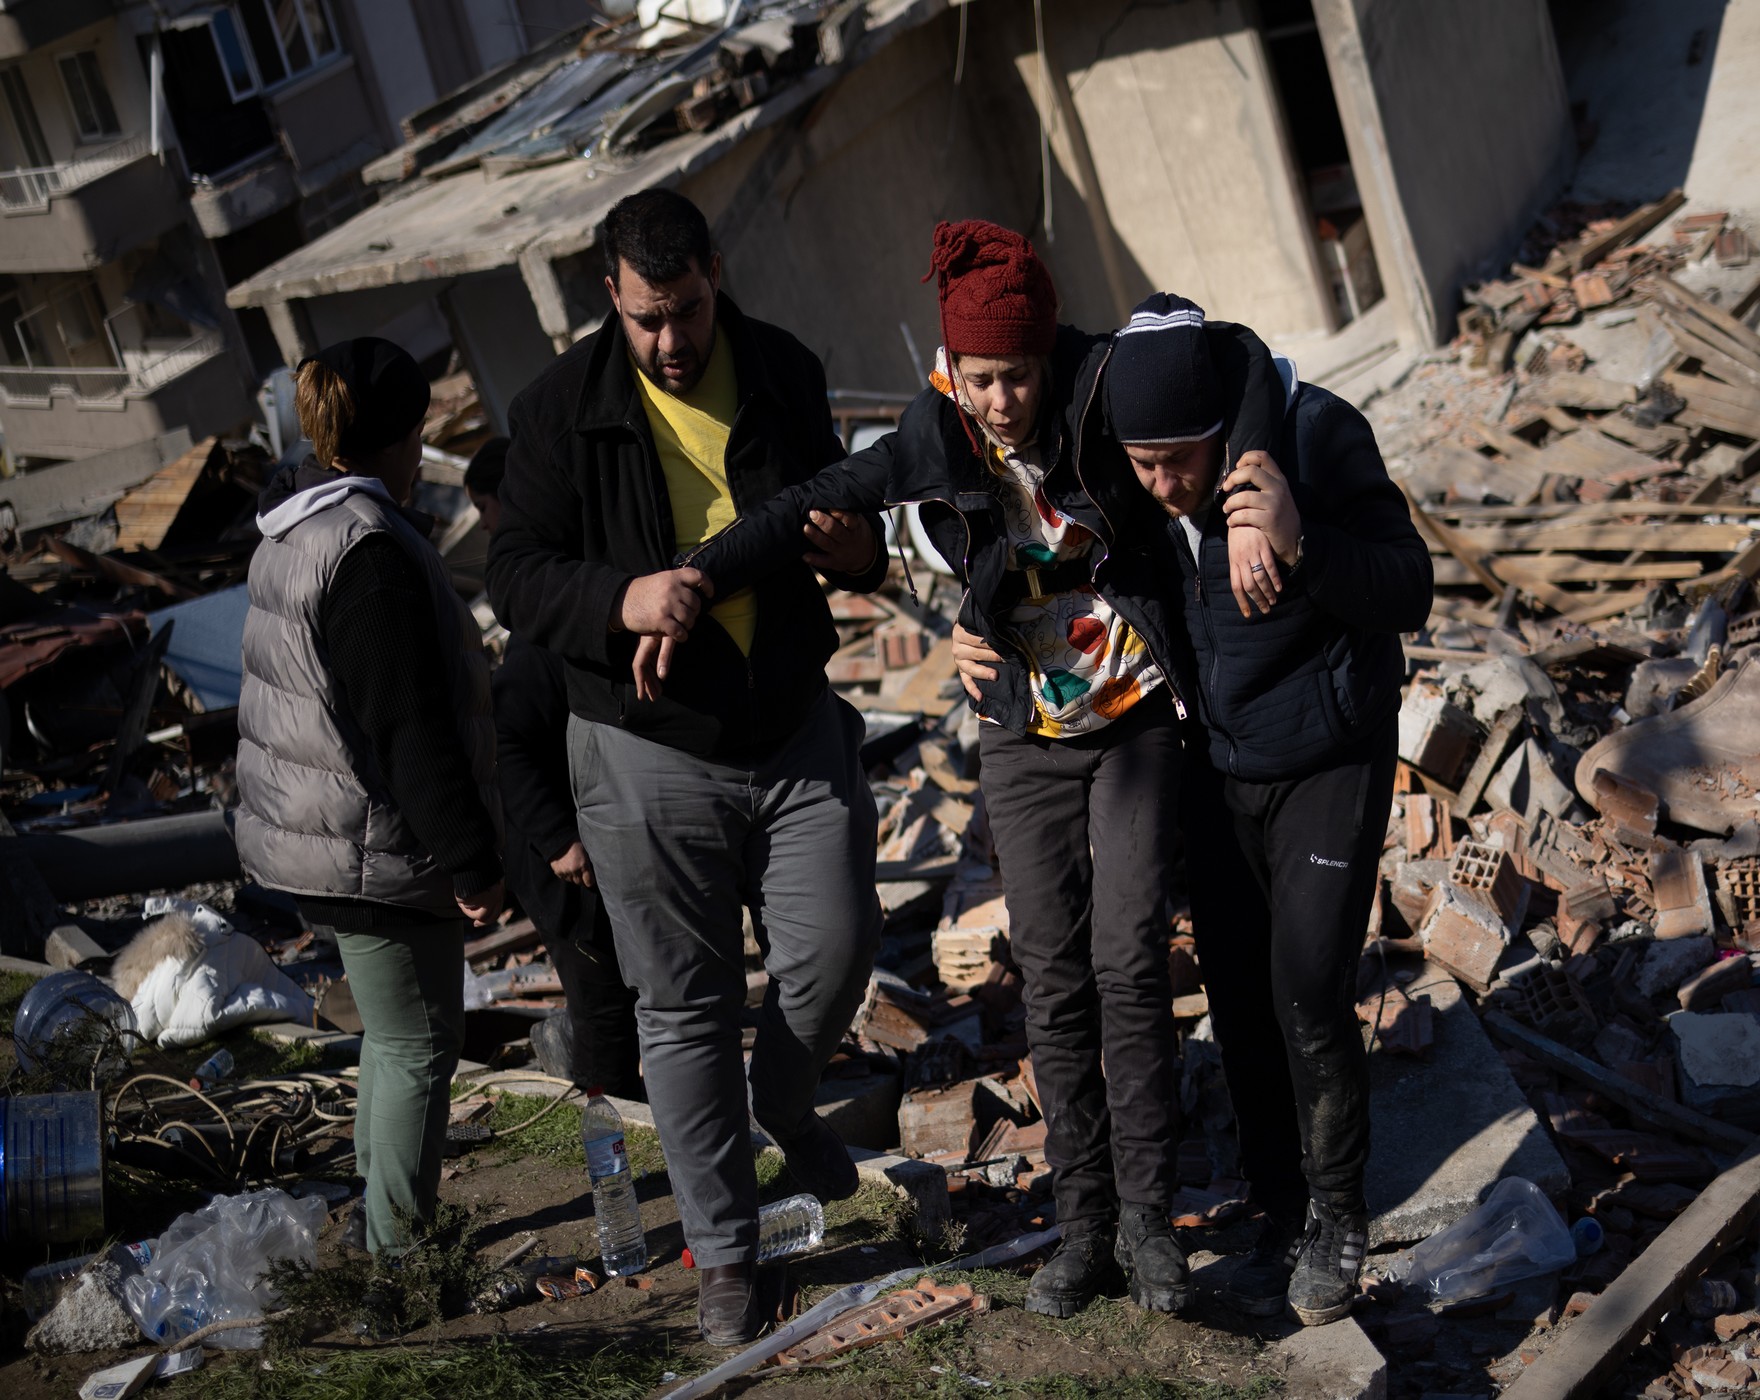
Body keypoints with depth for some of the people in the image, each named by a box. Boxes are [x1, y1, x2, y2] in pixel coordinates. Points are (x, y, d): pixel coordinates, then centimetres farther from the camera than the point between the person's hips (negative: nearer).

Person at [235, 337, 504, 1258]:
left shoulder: (293, 533, 9)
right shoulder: (371, 552, -23)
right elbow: (414, 728, -24)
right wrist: (471, 861, -18)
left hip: (310, 832, 10)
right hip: (372, 851, -10)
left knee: (396, 1033, 22)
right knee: (418, 1046, 3)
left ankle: (378, 1211, 34)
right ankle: (399, 1245, 12)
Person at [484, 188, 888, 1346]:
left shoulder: (785, 373, 1)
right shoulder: (565, 407, -9)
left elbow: (839, 505, 14)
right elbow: (518, 576, -8)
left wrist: (857, 547, -11)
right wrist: (621, 599, -29)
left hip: (797, 731, 3)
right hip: (652, 754, -2)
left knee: (836, 954, 1)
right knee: (685, 1006, 6)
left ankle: (784, 1103, 38)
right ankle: (725, 1251, 21)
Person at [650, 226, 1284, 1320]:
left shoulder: (1100, 400, -15)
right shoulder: (932, 447, -8)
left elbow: (1238, 354, -19)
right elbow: (799, 512, -4)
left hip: (1137, 717, -2)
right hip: (1026, 737, 2)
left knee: (1131, 958, -7)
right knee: (1054, 975, 3)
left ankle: (1146, 1216, 6)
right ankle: (1085, 1225, 13)